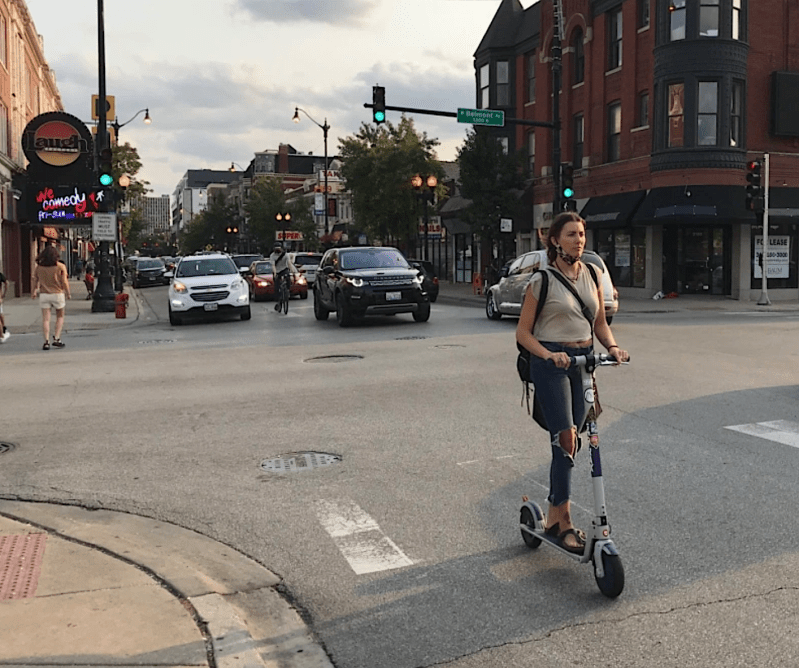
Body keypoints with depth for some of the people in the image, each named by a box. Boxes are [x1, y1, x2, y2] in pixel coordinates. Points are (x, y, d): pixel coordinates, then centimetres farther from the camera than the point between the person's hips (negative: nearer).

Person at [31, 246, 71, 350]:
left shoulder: (38, 267, 1)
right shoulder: (61, 267, -8)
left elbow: (35, 281, 8)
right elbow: (64, 282, -8)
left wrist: (34, 292, 23)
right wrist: (68, 293, 2)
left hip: (44, 295, 2)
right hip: (58, 294, -2)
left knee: (45, 319, 3)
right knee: (60, 317, 15)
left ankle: (46, 342, -2)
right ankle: (57, 338, 4)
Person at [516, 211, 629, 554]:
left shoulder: (592, 275, 9)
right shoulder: (542, 281, -6)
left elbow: (600, 323, 14)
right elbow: (523, 332, -6)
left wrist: (612, 346, -5)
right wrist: (549, 355, -21)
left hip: (584, 360, 5)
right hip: (552, 362, -5)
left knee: (569, 440, 9)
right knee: (565, 438, -12)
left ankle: (554, 513, 22)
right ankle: (564, 522, -4)